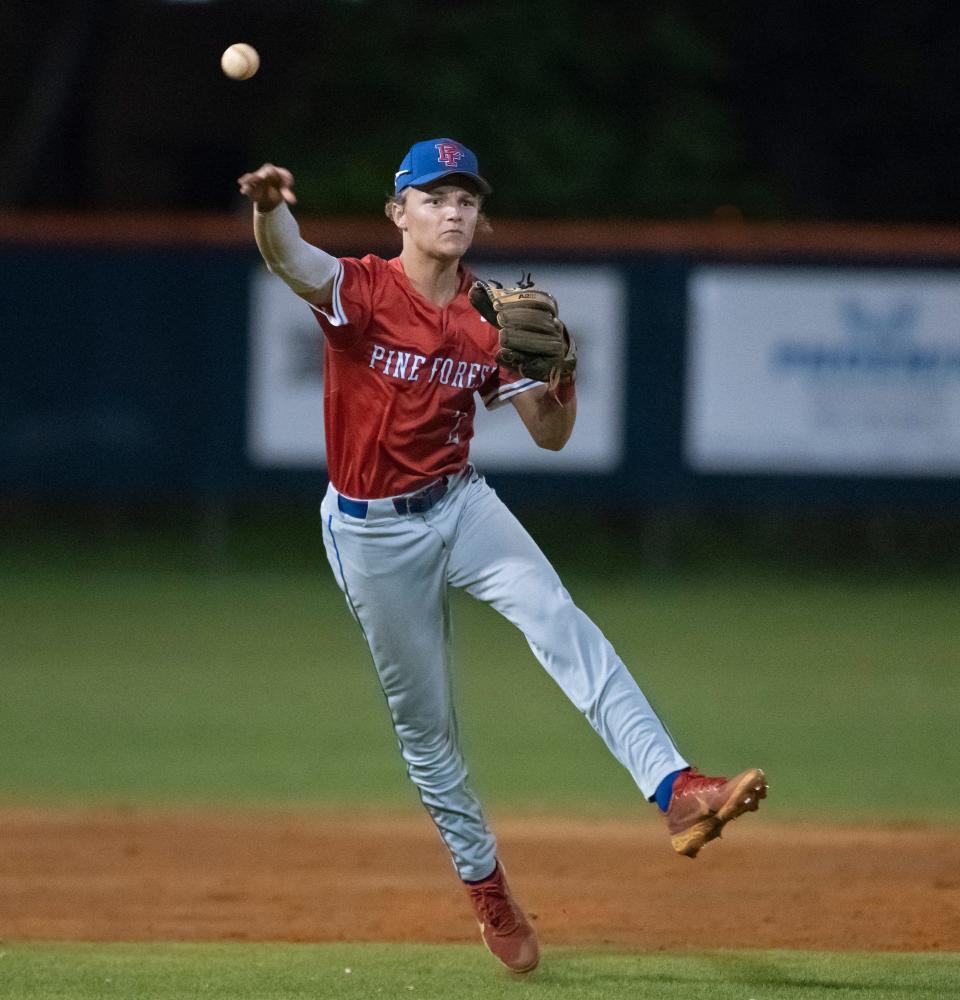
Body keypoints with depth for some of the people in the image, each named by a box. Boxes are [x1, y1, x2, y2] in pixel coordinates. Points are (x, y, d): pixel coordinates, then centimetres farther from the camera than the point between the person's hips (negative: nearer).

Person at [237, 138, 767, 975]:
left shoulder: (491, 321, -2)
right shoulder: (361, 290, -15)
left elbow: (550, 435, 1)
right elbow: (290, 258, -37)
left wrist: (561, 373, -22)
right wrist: (270, 208, -62)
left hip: (460, 505, 2)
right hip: (373, 531, -2)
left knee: (562, 624, -22)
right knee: (423, 722, 7)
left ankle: (679, 793, -35)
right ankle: (485, 887, 25)